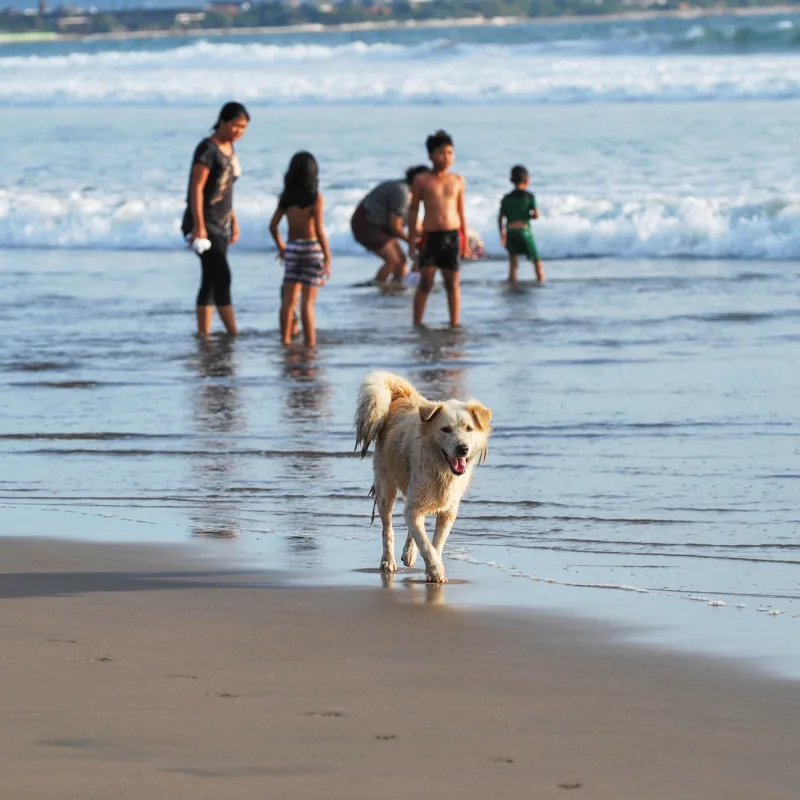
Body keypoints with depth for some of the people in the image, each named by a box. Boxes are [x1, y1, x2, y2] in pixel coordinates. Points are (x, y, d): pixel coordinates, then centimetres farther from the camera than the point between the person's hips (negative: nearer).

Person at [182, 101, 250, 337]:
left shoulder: (229, 149, 13)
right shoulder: (207, 149, -14)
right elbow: (197, 188, -18)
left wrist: (233, 221, 21)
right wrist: (199, 226, -24)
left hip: (221, 225, 9)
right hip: (204, 225, -9)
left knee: (211, 282, 8)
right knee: (222, 278, -13)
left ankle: (203, 333, 10)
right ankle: (234, 334, -15)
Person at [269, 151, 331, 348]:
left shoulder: (286, 198, 2)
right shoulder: (315, 198, -12)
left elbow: (273, 225, 5)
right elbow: (319, 229, -16)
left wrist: (281, 246, 21)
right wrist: (327, 256, -10)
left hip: (292, 249, 4)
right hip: (312, 248, -4)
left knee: (289, 299, 10)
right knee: (308, 300, -2)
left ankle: (285, 339, 13)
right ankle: (310, 342, 0)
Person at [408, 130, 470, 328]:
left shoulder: (458, 181, 8)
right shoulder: (422, 181, 1)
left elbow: (461, 211, 12)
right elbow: (413, 210, 4)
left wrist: (466, 241, 10)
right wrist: (411, 240, 1)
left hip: (453, 235, 2)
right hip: (431, 235, -2)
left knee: (453, 282, 5)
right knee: (425, 282, -1)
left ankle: (455, 323, 11)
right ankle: (417, 323, 5)